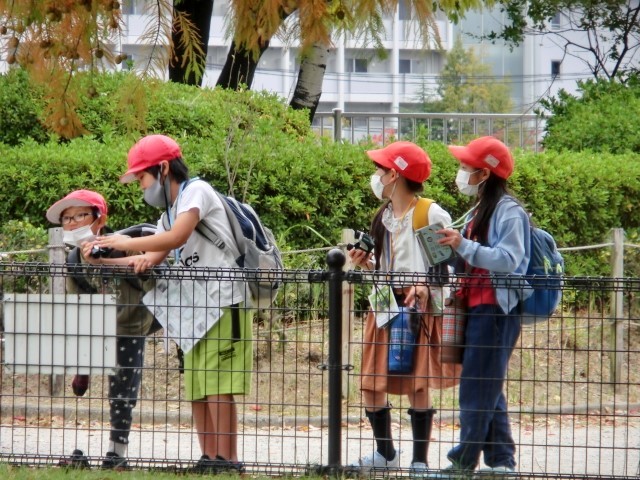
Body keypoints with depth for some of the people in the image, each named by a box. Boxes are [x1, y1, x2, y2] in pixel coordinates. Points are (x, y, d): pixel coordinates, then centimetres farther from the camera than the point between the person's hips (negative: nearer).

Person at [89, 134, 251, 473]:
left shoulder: (196, 191, -7)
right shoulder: (169, 212, 21)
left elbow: (177, 238, -21)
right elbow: (156, 256, 14)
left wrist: (126, 243, -13)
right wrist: (142, 260, -9)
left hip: (223, 303, -10)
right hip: (195, 309, 10)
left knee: (218, 385, -13)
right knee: (196, 389, 7)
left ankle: (227, 459, -14)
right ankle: (209, 459, 9)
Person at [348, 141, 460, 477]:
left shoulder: (432, 216, -7)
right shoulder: (382, 218, 15)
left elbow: (449, 267, -8)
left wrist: (426, 286, -24)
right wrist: (366, 264, 3)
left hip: (419, 309, -7)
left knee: (417, 387, -4)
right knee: (371, 386, 3)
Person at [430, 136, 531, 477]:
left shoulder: (508, 211, -11)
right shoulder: (479, 211, 20)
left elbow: (508, 260, -21)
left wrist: (463, 245, -26)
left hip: (496, 310, -10)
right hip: (476, 308, 10)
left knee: (476, 389, -9)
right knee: (487, 390, 11)